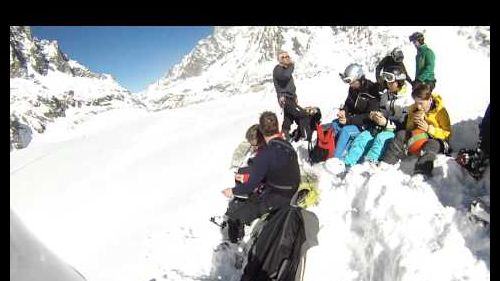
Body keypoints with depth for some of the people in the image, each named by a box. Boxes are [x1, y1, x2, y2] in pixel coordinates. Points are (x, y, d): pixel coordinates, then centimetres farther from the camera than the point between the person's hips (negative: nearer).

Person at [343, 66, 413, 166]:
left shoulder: (407, 99, -8)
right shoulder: (385, 95, 15)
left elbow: (405, 125, -10)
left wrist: (386, 123, -21)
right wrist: (377, 115, -5)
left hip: (397, 132, -5)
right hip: (382, 128, 5)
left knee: (381, 138, -36)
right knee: (363, 136, -22)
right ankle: (345, 163, -37)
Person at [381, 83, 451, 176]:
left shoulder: (440, 111, -12)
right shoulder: (413, 109, 0)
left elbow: (447, 134, -13)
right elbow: (409, 129, 11)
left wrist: (429, 128, -26)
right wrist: (413, 122, -13)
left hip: (436, 140, -5)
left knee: (431, 144, -39)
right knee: (401, 134, -19)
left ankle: (422, 173, -60)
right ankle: (385, 163, -29)